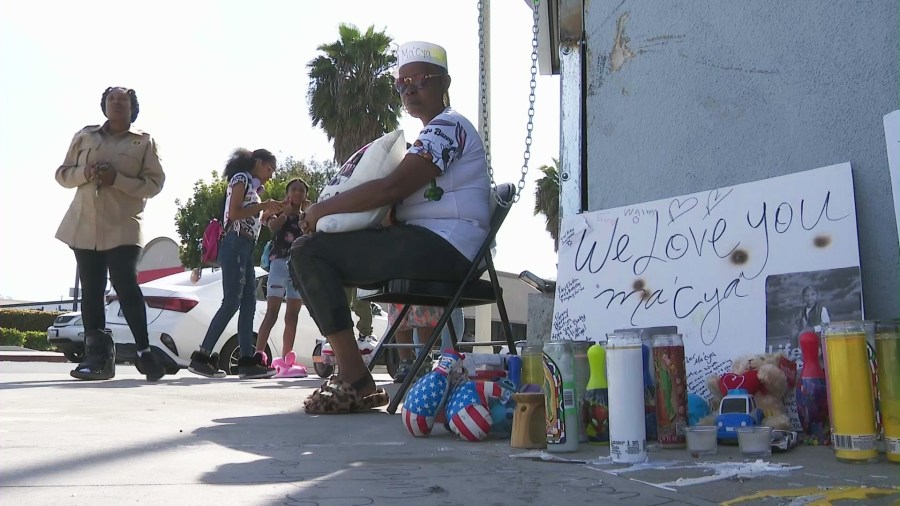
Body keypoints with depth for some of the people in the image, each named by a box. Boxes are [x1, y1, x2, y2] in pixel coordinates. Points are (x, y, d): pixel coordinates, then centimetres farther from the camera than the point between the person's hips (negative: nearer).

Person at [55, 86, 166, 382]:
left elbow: (154, 183, -1)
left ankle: (144, 352, -8)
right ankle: (97, 357, 2)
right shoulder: (85, 136, 15)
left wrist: (117, 179, -15)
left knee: (126, 285, -15)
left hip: (123, 227, -4)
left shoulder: (144, 142, 7)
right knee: (91, 290, 1)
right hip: (84, 225, 4)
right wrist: (85, 173, -8)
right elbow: (62, 174, 14)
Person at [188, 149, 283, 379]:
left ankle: (247, 360, -1)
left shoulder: (252, 187, 25)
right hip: (235, 245, -10)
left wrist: (270, 211, 14)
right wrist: (263, 206, -11)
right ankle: (201, 357, -14)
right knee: (231, 302, -14)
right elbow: (234, 213, -14)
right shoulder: (241, 178, -1)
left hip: (247, 249, 10)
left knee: (249, 303, 2)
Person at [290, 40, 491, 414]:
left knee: (308, 252, -14)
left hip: (441, 247, -11)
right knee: (314, 250, 16)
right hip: (429, 247, 11)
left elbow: (392, 189, -19)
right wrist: (328, 210, 7)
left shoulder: (449, 126, -7)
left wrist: (322, 209, -10)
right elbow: (400, 195, 22)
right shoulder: (431, 134, 27)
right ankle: (349, 375, 7)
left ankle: (356, 383, -17)